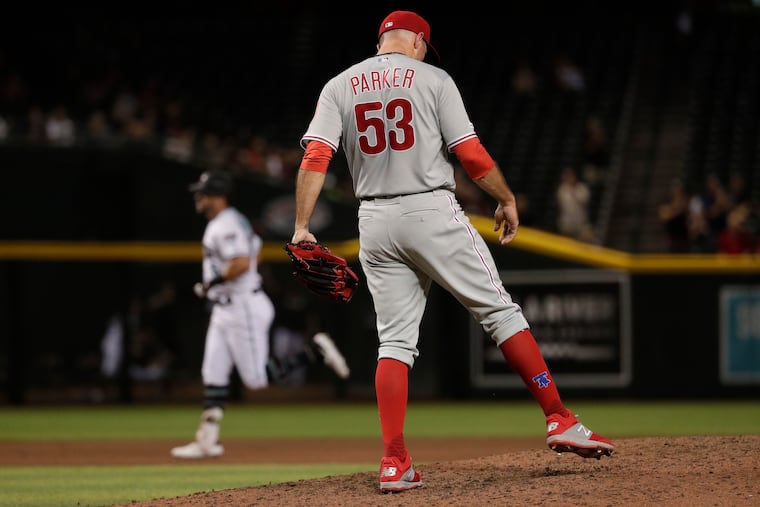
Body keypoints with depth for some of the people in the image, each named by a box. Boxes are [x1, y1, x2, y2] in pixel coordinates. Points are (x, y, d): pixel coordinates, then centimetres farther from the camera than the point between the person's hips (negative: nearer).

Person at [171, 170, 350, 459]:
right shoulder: (233, 221, 14)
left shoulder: (226, 226, -17)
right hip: (224, 311, 10)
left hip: (243, 308, -10)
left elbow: (241, 263, -29)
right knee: (213, 375, 5)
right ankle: (207, 440, 5)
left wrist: (211, 283, -18)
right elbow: (254, 250, 26)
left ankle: (316, 351, 1)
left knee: (257, 378, -8)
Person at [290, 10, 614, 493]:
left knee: (395, 340, 6)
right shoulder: (432, 78, 1)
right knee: (500, 310, 4)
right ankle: (560, 420, 1)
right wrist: (508, 199, 9)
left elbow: (315, 159, -3)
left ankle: (395, 463, -4)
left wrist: (301, 227, -6)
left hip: (375, 224, 4)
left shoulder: (339, 87, 10)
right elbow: (471, 154, -4)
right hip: (432, 213, -3)